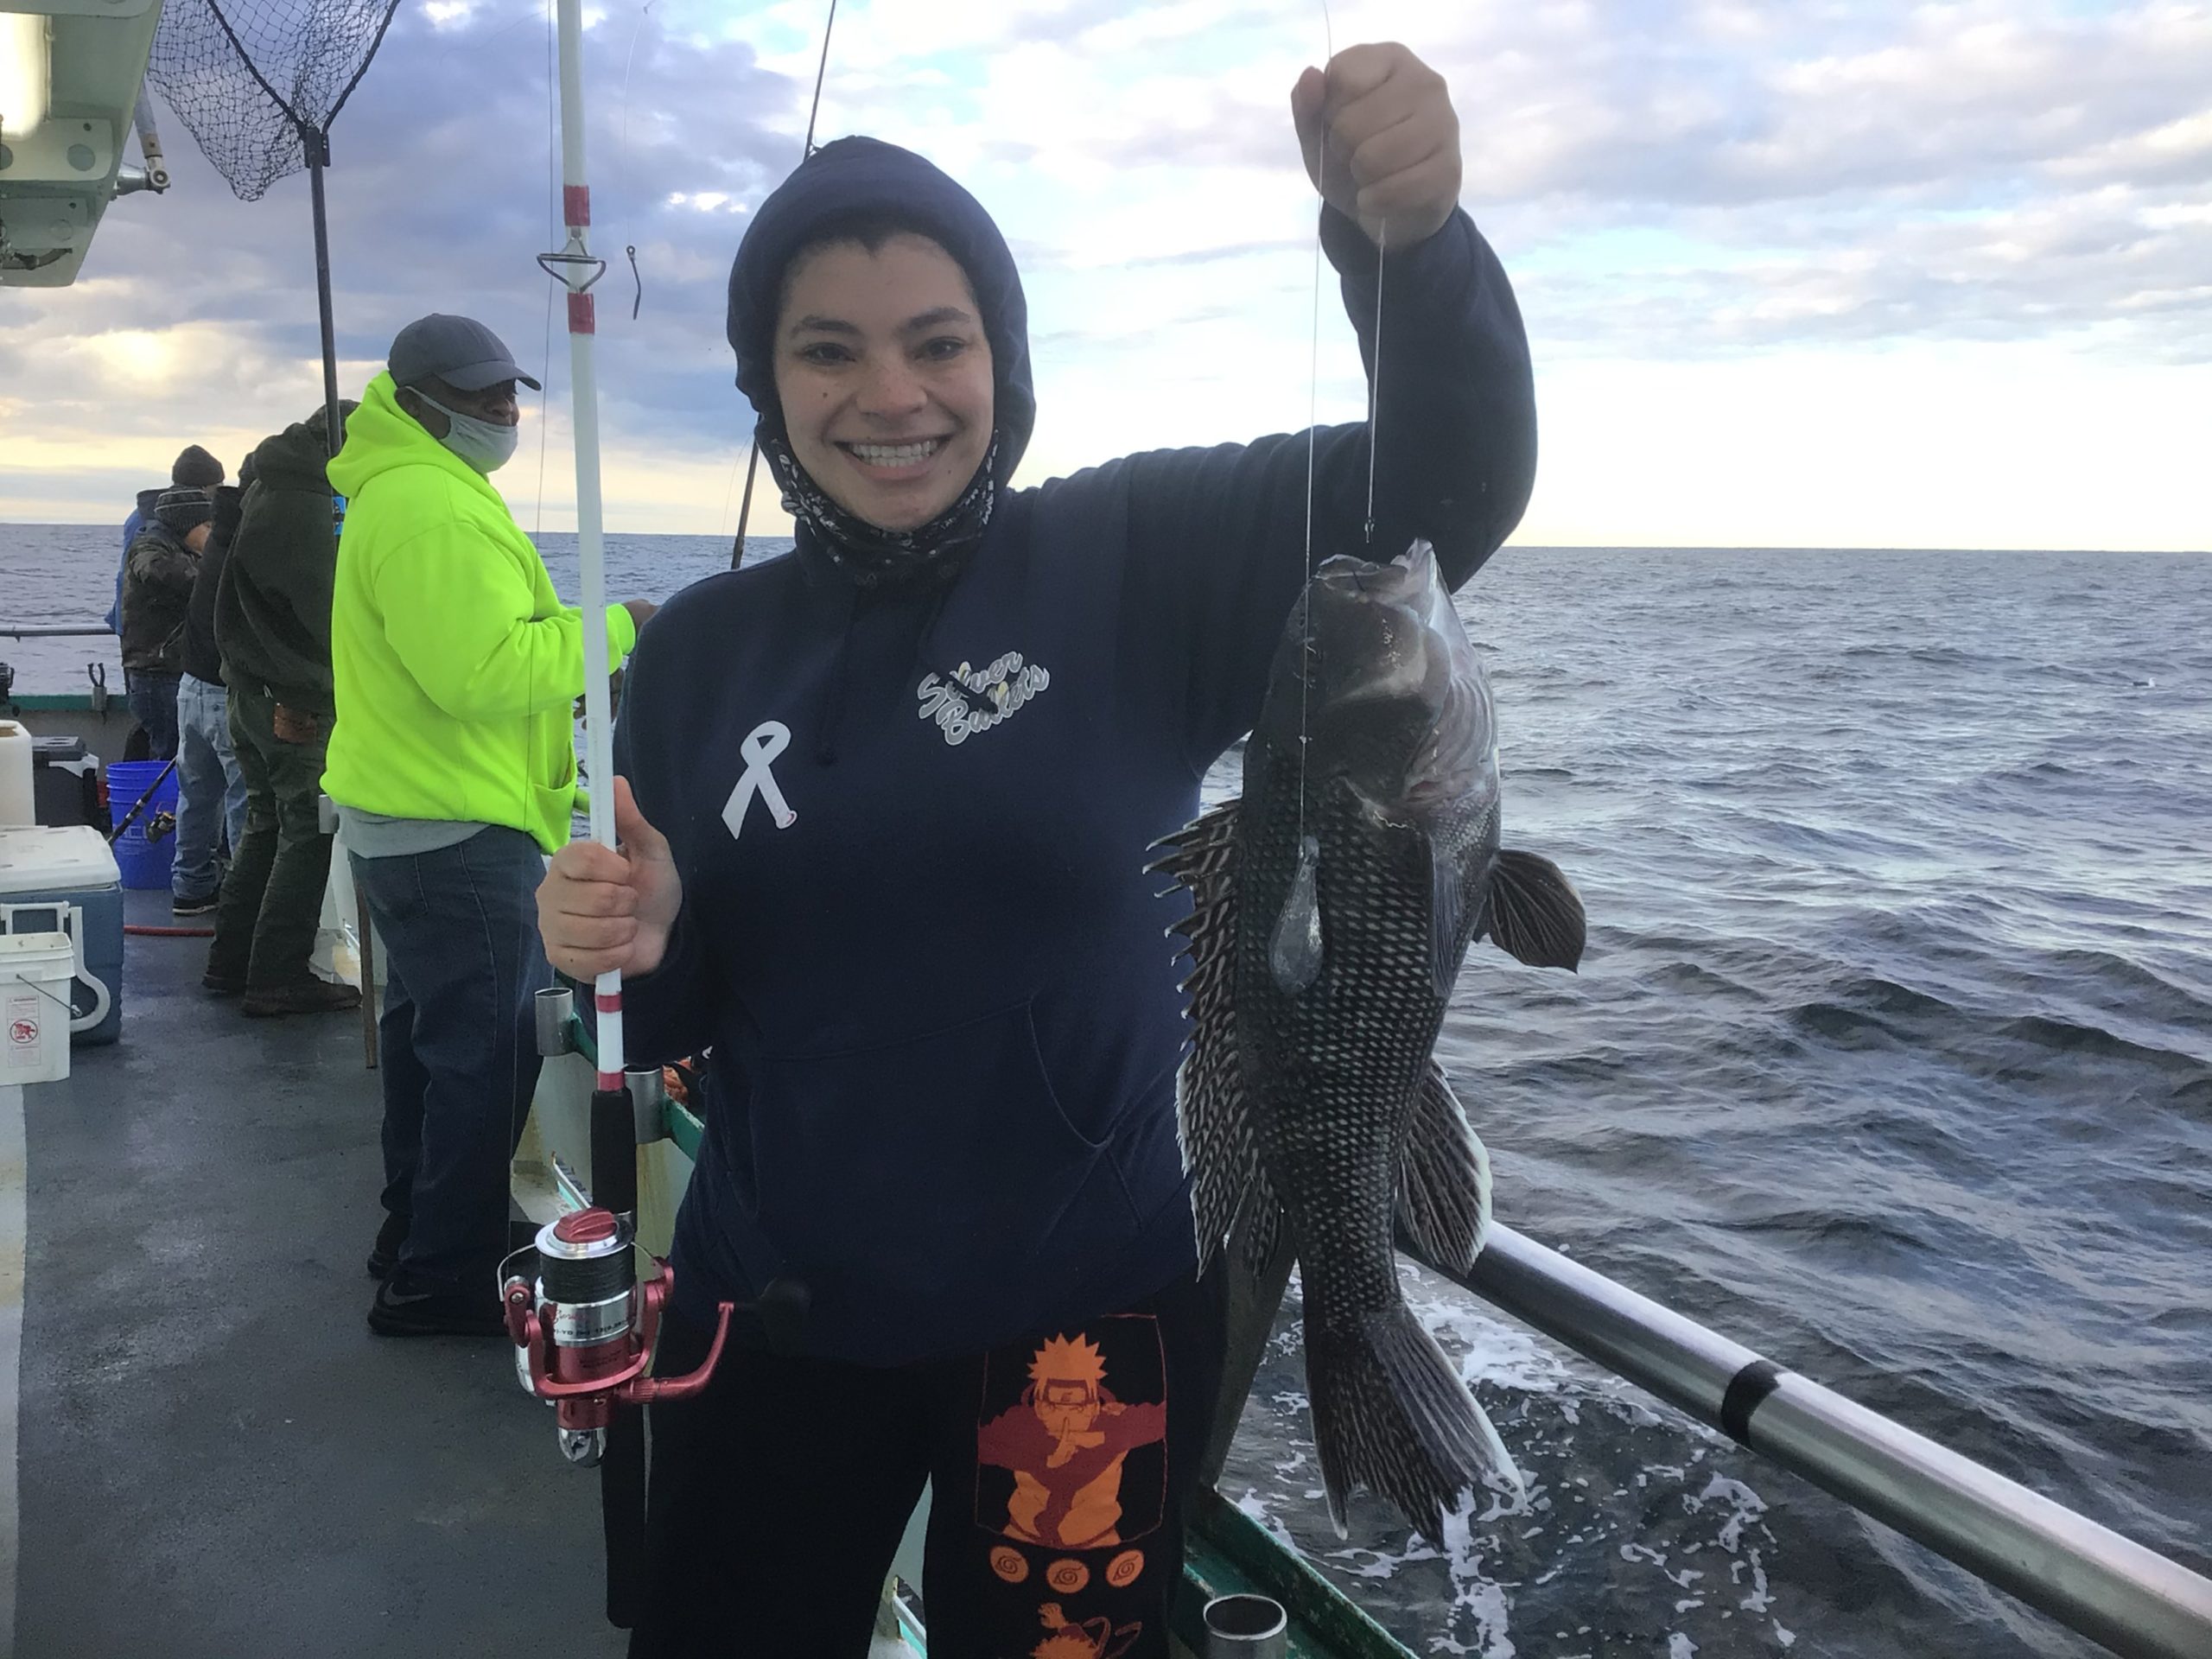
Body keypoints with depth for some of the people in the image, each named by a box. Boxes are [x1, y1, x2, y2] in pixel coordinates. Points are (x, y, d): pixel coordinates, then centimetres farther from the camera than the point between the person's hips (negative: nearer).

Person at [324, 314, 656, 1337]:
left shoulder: (402, 492, 17)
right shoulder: (432, 507, -19)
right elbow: (484, 671, -26)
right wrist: (612, 628, -18)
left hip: (406, 820, 11)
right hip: (458, 833, -11)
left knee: (431, 1036, 20)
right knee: (489, 1051, -3)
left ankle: (416, 1236, 33)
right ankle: (445, 1281, 6)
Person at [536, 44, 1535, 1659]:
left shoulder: (1137, 560, -10)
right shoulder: (704, 648, -1)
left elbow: (1452, 484, -21)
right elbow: (676, 1015, 3)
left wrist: (1411, 239, -39)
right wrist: (634, 946, -20)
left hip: (1090, 1316, -3)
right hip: (773, 1315, 3)